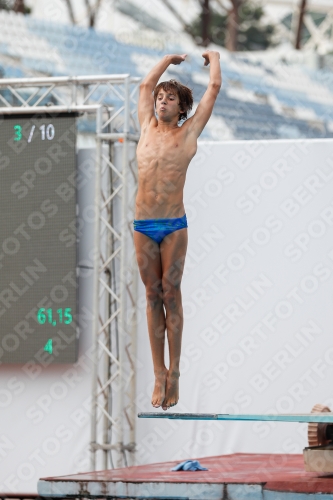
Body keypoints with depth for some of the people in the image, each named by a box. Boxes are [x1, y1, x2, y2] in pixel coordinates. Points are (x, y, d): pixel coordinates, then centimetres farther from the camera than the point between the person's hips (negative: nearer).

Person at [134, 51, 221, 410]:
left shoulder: (188, 132, 7)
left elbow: (214, 87, 12)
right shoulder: (148, 127, 14)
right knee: (153, 295, 2)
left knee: (170, 293, -3)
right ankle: (159, 375, 3)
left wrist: (214, 57, 28)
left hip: (174, 225, -3)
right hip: (143, 225, 3)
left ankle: (173, 373, 0)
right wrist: (170, 59, 37)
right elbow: (146, 84, 25)